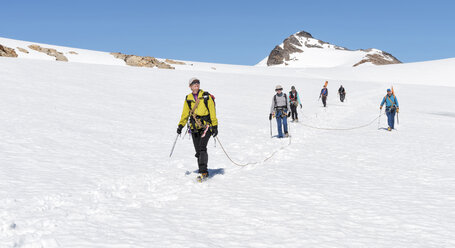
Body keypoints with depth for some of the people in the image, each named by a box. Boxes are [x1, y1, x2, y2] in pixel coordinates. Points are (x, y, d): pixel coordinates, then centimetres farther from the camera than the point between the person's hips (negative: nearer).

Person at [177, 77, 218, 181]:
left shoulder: (206, 96, -1)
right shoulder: (188, 98, 10)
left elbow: (212, 112, -1)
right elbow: (185, 113, 15)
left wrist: (215, 126, -6)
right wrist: (181, 125, 4)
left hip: (206, 126, -4)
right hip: (194, 128, 4)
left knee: (202, 148, -20)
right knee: (198, 151, 3)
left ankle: (203, 172, -21)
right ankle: (204, 172, 14)